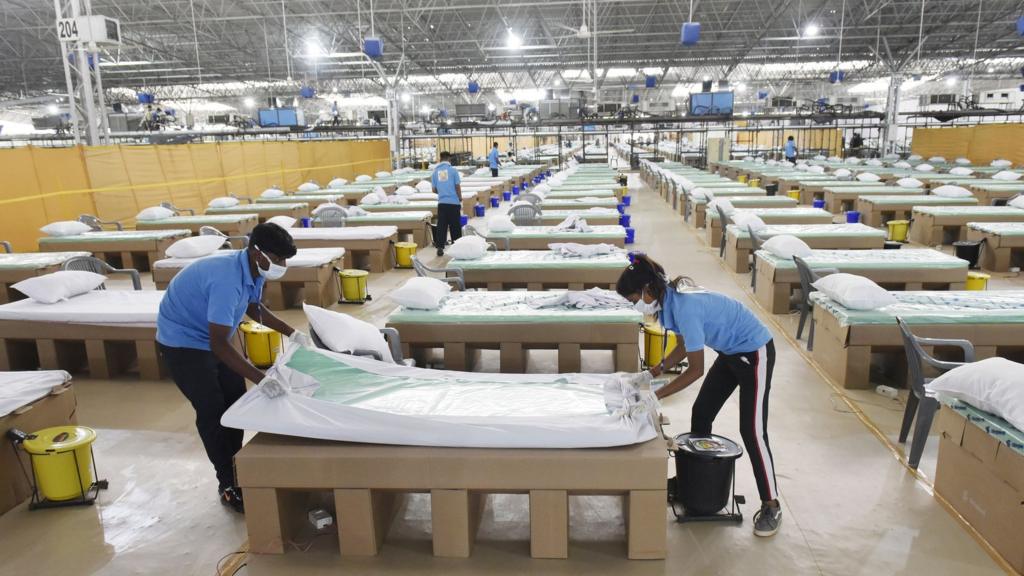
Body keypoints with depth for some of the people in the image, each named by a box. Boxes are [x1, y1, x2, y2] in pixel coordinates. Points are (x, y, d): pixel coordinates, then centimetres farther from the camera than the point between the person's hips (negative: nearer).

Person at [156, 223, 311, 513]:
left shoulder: (253, 270, -10)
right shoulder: (227, 279, -37)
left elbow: (253, 307, 11)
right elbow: (218, 344, -40)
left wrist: (291, 332, 2)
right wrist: (261, 378, -47)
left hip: (211, 336, 9)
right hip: (183, 341, -9)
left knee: (236, 400, 11)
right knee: (212, 410, -8)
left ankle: (236, 467, 26)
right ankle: (228, 485, 5)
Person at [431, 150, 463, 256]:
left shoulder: (435, 172, 5)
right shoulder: (453, 170, -5)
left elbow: (434, 190, 8)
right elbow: (457, 187, -5)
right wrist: (460, 198, 11)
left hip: (442, 203, 2)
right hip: (454, 202, -2)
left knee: (441, 226, 4)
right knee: (455, 226, 7)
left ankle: (440, 247, 0)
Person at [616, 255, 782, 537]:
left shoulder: (685, 308, -32)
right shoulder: (670, 297, -5)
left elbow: (696, 369, -27)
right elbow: (687, 344, 7)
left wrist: (656, 395, -23)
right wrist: (655, 370, -2)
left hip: (755, 353, -10)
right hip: (731, 351, 10)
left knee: (752, 431, -7)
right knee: (700, 414, 11)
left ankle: (771, 505, 6)